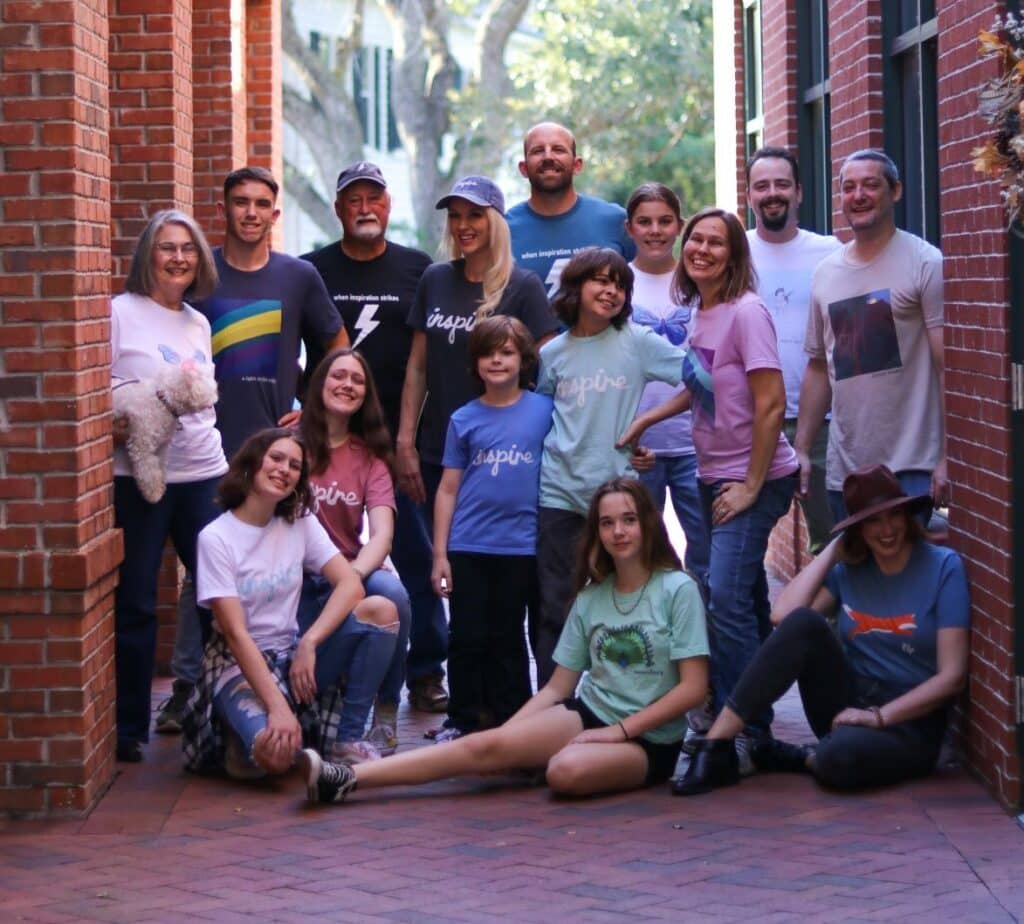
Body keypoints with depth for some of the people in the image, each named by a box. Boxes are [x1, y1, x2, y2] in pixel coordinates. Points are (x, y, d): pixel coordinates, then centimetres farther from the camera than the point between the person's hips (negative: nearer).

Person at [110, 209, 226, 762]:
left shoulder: (199, 323, 14)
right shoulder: (120, 313, -4)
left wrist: (216, 456, 16)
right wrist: (117, 428, -21)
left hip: (204, 475, 5)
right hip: (139, 478, -5)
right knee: (135, 606, 0)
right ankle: (129, 729, 10)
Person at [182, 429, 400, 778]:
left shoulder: (301, 523, 4)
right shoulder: (216, 538, -12)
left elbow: (351, 584, -7)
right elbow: (235, 633, -18)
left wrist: (308, 645, -22)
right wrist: (277, 707, -28)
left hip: (292, 655, 5)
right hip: (239, 664, -5)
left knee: (380, 610, -19)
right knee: (276, 753, -36)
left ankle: (346, 742, -9)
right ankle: (240, 740, 4)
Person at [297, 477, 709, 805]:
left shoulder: (677, 589, -5)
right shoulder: (591, 597, 11)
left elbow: (693, 687, -10)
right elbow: (557, 687, 10)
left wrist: (620, 730, -14)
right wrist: (509, 731, -6)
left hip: (649, 739, -3)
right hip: (587, 714, 3)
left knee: (567, 770, -38)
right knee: (488, 743, -22)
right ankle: (345, 778, -34)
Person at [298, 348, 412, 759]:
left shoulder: (370, 456, 8)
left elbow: (382, 534, -7)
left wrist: (353, 575, -29)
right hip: (297, 578, -3)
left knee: (392, 595, -31)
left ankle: (385, 721, -18)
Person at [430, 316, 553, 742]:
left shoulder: (545, 410, 1)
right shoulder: (464, 419, 3)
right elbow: (448, 489, 5)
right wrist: (439, 554, 1)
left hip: (519, 547, -1)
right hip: (467, 547, 1)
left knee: (507, 639, 8)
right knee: (467, 638, 4)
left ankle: (511, 722, 17)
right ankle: (463, 719, 15)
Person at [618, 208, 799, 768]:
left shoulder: (746, 312, -16)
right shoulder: (701, 313, 9)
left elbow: (770, 403, -19)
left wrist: (751, 487, -18)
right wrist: (646, 419, 18)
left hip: (755, 480, -8)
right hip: (714, 478, 8)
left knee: (726, 600, -15)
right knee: (746, 603, 13)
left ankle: (746, 732, -9)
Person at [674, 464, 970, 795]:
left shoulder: (942, 567, -7)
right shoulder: (849, 570, 7)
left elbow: (951, 677, -11)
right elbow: (783, 614, -12)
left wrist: (878, 716, -18)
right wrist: (835, 548, -4)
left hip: (908, 721, -4)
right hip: (850, 707, 4)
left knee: (840, 757, -41)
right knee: (803, 622, -25)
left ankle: (803, 758, -4)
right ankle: (715, 748, -24)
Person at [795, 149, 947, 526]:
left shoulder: (925, 263, -6)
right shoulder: (826, 273, 12)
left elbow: (949, 366, -10)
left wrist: (947, 459, -16)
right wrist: (801, 450, 13)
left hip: (911, 469, -5)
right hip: (844, 469, 6)